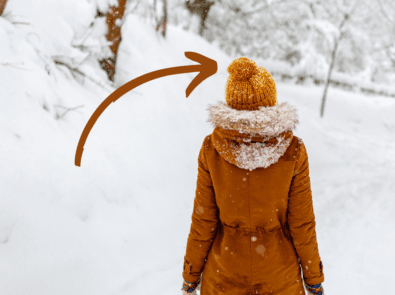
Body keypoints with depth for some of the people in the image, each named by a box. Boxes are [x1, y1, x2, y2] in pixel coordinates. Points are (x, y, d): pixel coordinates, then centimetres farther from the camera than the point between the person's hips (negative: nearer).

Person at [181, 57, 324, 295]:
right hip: (279, 275, 0)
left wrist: (190, 275, 5)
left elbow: (203, 220, -9)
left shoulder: (212, 150, -17)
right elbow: (301, 223, -10)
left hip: (224, 274, 1)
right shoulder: (293, 152, -18)